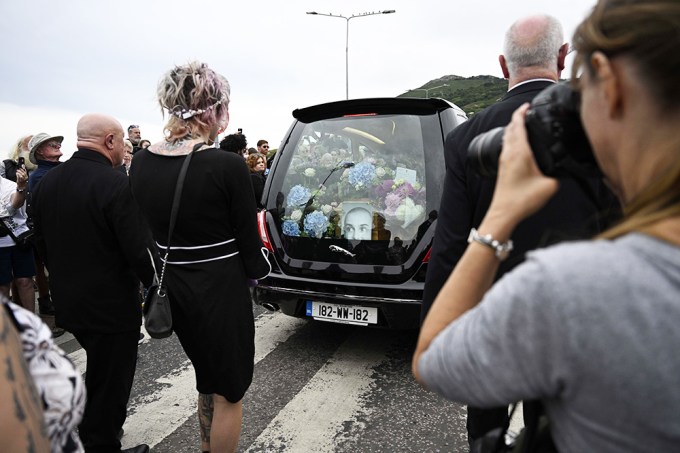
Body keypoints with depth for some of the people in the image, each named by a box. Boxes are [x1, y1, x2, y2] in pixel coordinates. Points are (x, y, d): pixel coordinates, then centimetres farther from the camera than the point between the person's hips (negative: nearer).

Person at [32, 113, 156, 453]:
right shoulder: (117, 185, -23)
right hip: (111, 305, -8)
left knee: (99, 372, 27)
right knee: (109, 382, 10)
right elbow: (140, 250, -24)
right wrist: (155, 285, -7)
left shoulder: (46, 182, 2)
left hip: (66, 302, 8)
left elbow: (42, 244, 10)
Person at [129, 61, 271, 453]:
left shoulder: (142, 163, -3)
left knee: (209, 379, 28)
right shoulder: (228, 165, -20)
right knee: (229, 391, 15)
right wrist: (259, 268, 8)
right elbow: (249, 242, -12)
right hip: (222, 290, -6)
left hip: (173, 289, 7)